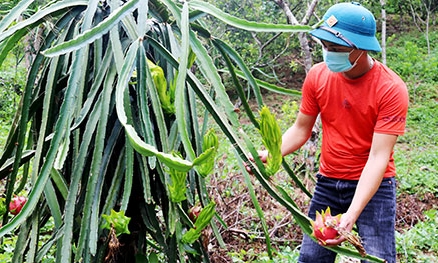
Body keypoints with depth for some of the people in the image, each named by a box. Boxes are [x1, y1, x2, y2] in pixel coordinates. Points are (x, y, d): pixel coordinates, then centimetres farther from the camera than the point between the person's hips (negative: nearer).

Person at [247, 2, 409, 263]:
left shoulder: (391, 89, -19)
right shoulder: (318, 76, -7)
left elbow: (378, 157, -24)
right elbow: (301, 129, 3)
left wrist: (351, 215, -35)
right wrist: (269, 154, -17)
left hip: (373, 185, -3)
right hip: (328, 182, 4)